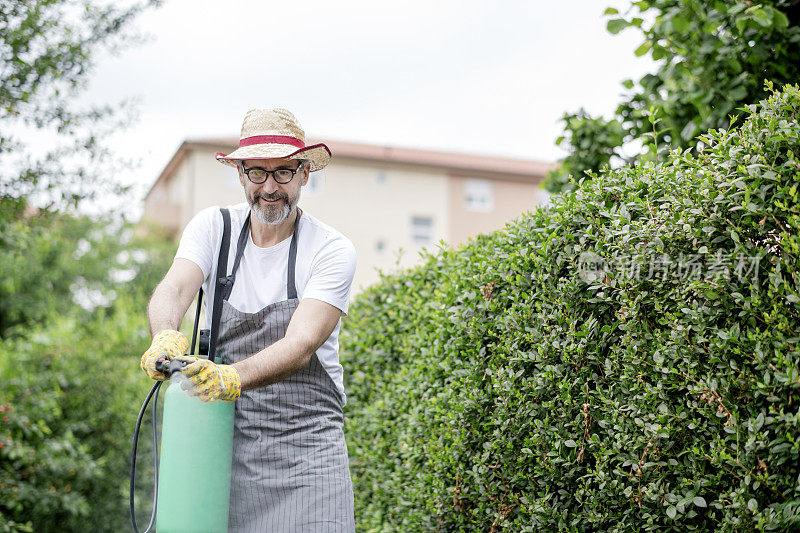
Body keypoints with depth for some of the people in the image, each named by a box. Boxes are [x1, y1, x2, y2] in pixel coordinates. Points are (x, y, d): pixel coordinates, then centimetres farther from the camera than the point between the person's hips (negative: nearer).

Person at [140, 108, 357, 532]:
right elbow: (173, 289, -13)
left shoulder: (333, 251, -6)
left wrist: (232, 377, -37)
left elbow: (300, 345, -19)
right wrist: (167, 338, -37)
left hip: (305, 439, -2)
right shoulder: (214, 227, 4)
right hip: (223, 435, 2)